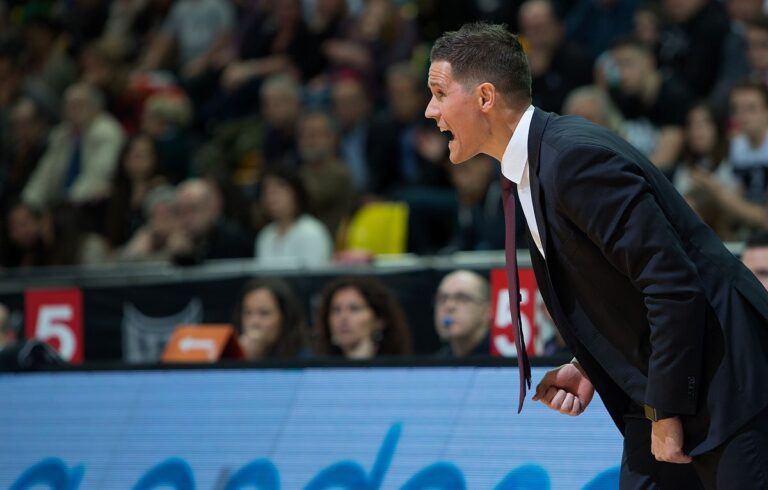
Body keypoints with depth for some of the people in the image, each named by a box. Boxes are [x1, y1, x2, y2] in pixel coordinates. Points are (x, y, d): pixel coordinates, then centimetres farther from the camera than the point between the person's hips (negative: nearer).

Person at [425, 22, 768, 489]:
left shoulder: (576, 157, -22)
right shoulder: (531, 167, 9)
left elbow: (674, 285, -24)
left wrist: (667, 413, -19)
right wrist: (590, 368, 5)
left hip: (723, 378, -10)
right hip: (658, 382, 10)